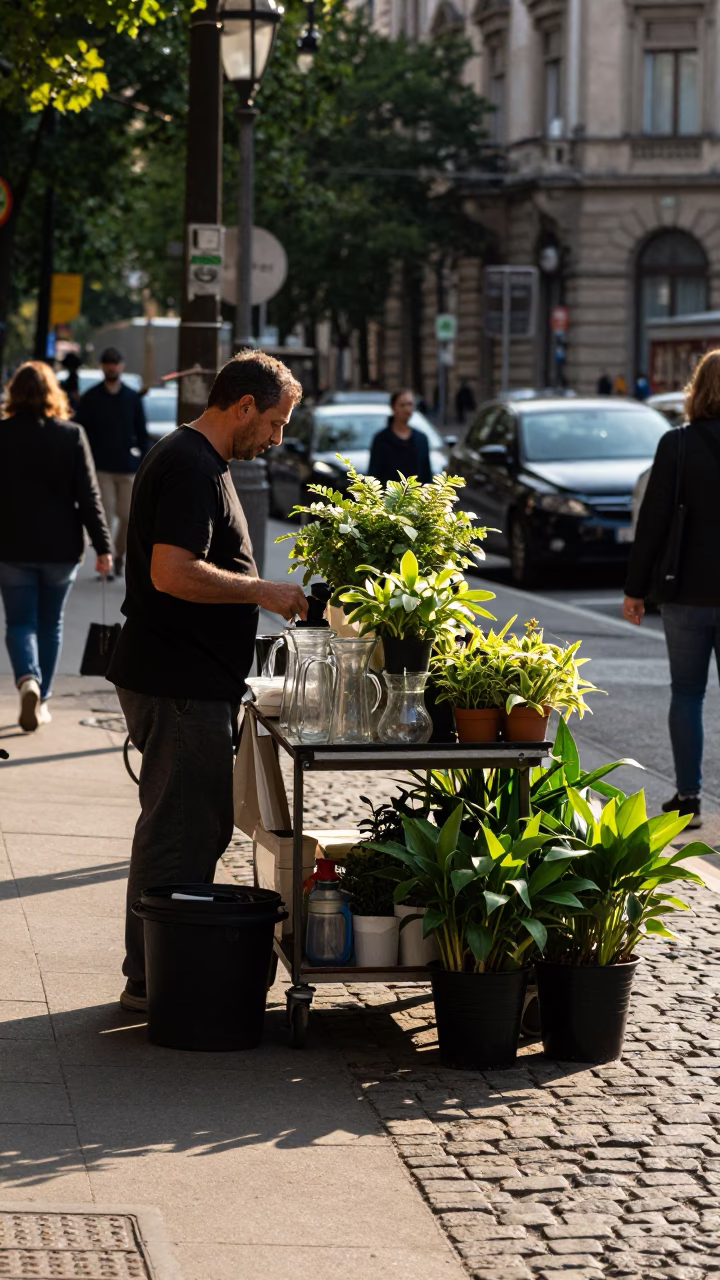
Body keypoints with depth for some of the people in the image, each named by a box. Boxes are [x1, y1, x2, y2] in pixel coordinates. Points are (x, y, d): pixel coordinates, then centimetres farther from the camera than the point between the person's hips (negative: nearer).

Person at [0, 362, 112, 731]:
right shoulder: (71, 436, -6)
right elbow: (88, 496, -7)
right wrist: (102, 545, -5)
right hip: (61, 548, 1)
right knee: (50, 624, 14)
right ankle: (41, 700, 18)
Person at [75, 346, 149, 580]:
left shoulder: (133, 398, 8)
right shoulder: (90, 398, 3)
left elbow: (142, 432, 12)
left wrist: (144, 462, 4)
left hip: (128, 468, 2)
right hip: (101, 468, -2)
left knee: (129, 516, 2)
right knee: (105, 517, -6)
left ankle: (120, 554, 23)